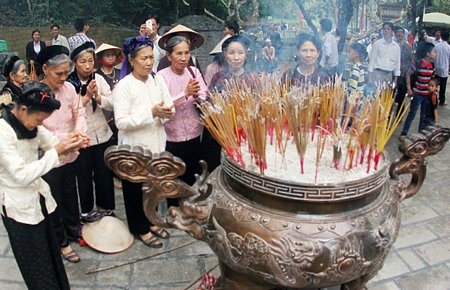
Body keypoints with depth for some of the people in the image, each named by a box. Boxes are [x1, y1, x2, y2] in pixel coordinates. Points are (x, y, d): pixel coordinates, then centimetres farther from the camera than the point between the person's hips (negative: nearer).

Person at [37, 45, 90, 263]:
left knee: (70, 195, 23)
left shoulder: (69, 88, -9)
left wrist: (80, 131, -21)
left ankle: (73, 229, 48)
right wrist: (67, 139, -29)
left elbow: (79, 113, 0)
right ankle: (60, 242, 34)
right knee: (54, 202, 14)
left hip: (69, 155, 4)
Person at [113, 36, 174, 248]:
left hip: (157, 145, 5)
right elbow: (121, 122, -22)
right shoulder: (123, 86, -15)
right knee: (136, 189, 12)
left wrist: (166, 112, -20)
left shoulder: (158, 79, 1)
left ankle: (151, 222, 39)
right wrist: (152, 112, -26)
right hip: (135, 148, -5)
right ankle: (141, 229, 30)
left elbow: (171, 107, 3)